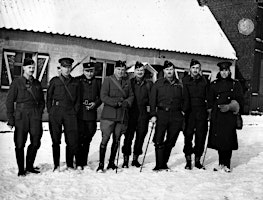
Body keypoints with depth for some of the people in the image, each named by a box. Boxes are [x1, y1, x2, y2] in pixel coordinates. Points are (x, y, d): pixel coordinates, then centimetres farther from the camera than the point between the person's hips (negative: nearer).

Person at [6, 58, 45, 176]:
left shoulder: (37, 83, 12)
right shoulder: (16, 83, 1)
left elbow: (42, 101, 19)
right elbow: (9, 102, 0)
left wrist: (39, 113, 7)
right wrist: (11, 119, -4)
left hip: (35, 116, 4)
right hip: (21, 116, -3)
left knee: (36, 143, 3)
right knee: (20, 144, -1)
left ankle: (29, 166, 19)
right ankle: (21, 169, 11)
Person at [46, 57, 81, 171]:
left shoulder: (75, 82, 12)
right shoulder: (54, 81, 6)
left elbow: (78, 99, 14)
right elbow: (49, 97, 7)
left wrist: (75, 111, 4)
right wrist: (50, 112, 1)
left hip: (70, 113, 1)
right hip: (56, 113, -1)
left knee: (72, 140, -3)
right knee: (56, 140, 3)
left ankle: (70, 164, 9)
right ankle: (56, 165, 12)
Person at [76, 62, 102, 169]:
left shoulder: (97, 82, 10)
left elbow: (101, 97, 13)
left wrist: (95, 103, -5)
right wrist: (80, 103, -12)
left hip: (91, 114, 3)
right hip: (79, 114, -3)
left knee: (87, 139, 10)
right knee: (79, 138, -5)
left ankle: (84, 163, 20)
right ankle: (78, 162, 5)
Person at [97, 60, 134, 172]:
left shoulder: (127, 82, 14)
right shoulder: (108, 80, 0)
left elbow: (131, 96, 14)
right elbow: (103, 97, -8)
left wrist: (127, 102, -8)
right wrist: (116, 103, -16)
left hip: (122, 115, 5)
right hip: (109, 115, -5)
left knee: (116, 140, 9)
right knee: (105, 139, -7)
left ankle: (111, 163, 20)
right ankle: (101, 164, 0)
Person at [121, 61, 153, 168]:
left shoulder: (149, 84, 9)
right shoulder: (129, 82, 5)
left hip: (143, 114, 2)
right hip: (131, 114, -2)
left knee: (141, 136, 6)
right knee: (128, 136, -2)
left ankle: (135, 158, 19)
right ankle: (125, 159, 6)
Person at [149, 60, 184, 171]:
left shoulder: (179, 84, 12)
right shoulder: (158, 83, 5)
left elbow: (183, 99, 20)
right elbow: (152, 100, 1)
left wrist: (183, 110, 8)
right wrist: (153, 115, -7)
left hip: (176, 116, 2)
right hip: (162, 114, -2)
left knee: (171, 141, 7)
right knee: (159, 140, -7)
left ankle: (164, 163, 19)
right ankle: (159, 165, -1)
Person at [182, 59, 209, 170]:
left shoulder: (204, 81, 11)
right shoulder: (185, 81, 4)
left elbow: (208, 98, 11)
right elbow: (184, 97, -3)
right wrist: (183, 110, -11)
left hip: (201, 114, 2)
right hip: (189, 113, -2)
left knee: (201, 137, 4)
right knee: (188, 137, -1)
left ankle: (197, 160, 15)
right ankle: (188, 161, 8)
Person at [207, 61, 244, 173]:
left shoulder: (235, 84, 8)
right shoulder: (214, 84, 13)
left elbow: (239, 101, 4)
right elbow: (210, 100, 14)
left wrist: (229, 106, -12)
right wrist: (210, 112, 3)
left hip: (230, 116, -2)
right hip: (217, 116, 2)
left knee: (228, 139, -5)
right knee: (218, 139, 2)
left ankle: (227, 165, 6)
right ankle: (221, 163, 16)